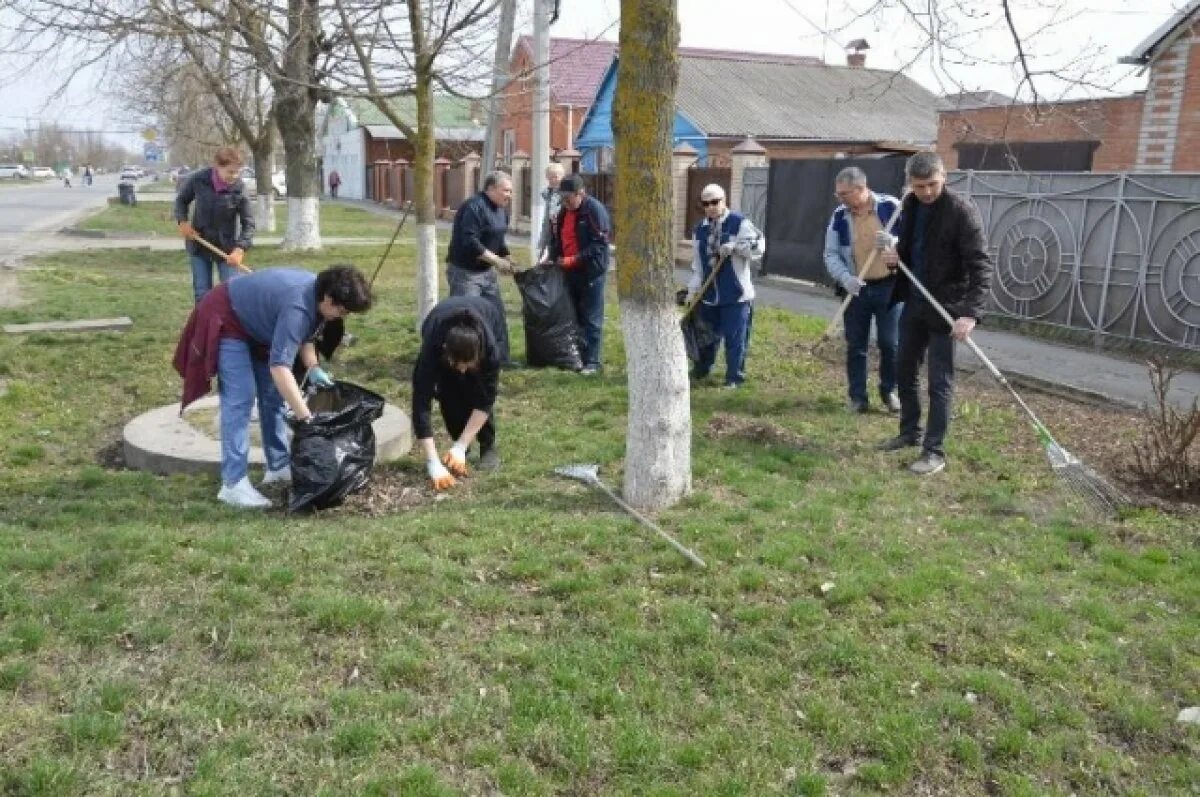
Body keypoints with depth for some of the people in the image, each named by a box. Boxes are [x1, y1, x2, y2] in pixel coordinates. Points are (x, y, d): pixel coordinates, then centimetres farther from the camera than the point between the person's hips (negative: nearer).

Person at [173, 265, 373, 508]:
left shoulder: (315, 294, -10)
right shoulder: (297, 308, -38)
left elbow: (305, 335, 9)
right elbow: (280, 367, -43)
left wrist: (313, 368, -8)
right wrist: (306, 417, -44)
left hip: (254, 323, 10)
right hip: (225, 320, -10)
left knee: (273, 394, 9)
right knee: (241, 398, -18)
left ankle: (278, 467, 18)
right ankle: (233, 484, -19)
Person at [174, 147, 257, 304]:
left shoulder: (239, 189, -17)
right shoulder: (198, 179, -13)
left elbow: (248, 223, -15)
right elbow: (181, 199, 8)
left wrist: (240, 248, -29)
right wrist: (182, 221, -9)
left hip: (227, 246, -2)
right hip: (199, 243, 2)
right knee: (202, 293, 7)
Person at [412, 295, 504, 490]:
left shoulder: (489, 346, -42)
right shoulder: (432, 347, -43)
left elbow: (485, 399, -32)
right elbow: (421, 404, -42)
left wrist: (460, 447, -36)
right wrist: (433, 464, -47)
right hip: (441, 327, 1)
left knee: (479, 390, -22)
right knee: (447, 392, -19)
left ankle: (488, 447, -3)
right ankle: (459, 447, 2)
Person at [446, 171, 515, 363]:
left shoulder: (502, 210, 9)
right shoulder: (474, 207, -21)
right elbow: (469, 242, -29)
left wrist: (506, 260, 3)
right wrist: (497, 260, -27)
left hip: (487, 271, 9)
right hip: (464, 271, -9)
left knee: (497, 314, 13)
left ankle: (501, 357, 23)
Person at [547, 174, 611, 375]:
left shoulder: (595, 210, -13)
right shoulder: (563, 212, 12)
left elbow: (600, 244, -18)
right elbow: (556, 238, 21)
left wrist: (574, 259, -20)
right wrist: (556, 258, 3)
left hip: (591, 272, -8)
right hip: (570, 271, 8)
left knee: (591, 318, -3)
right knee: (574, 316, 13)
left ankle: (592, 361, 1)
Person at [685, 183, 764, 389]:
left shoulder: (740, 223, -6)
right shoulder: (700, 229, 10)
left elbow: (758, 247, -14)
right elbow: (697, 265, 12)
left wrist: (734, 246, -26)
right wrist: (692, 291, 8)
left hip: (736, 294, -5)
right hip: (708, 294, 5)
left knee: (735, 338, -2)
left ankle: (734, 377, 9)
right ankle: (701, 369, 35)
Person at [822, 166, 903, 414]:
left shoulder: (891, 207, -9)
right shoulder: (839, 216, -2)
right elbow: (831, 254, 1)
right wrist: (844, 277, -16)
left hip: (889, 286, -2)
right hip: (856, 289, 2)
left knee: (890, 343, 3)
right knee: (855, 345, 7)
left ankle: (889, 391, 23)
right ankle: (858, 396, 19)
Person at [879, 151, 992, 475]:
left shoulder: (961, 210, -18)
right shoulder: (910, 204, 4)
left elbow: (980, 264, -22)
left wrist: (971, 312, -32)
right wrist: (896, 252, -5)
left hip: (945, 307, -7)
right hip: (913, 302, 7)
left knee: (939, 382, -2)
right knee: (904, 371, 16)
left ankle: (934, 451, 6)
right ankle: (910, 432, 32)